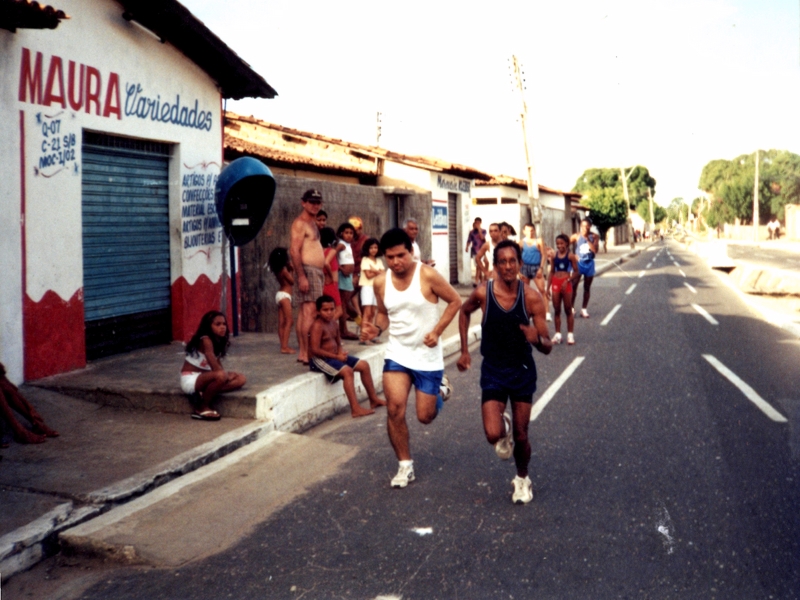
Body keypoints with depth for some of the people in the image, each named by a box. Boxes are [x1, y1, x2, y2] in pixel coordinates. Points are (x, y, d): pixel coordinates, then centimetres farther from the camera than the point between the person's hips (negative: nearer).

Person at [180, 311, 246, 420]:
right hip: (190, 379, -9)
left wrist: (227, 374, -12)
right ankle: (201, 408, -17)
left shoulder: (218, 341, 4)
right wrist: (227, 374, -10)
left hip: (203, 377, 9)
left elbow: (218, 364, 5)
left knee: (241, 379, -3)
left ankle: (205, 394, -10)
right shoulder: (206, 340, -23)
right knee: (220, 376, -37)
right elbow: (215, 367, -26)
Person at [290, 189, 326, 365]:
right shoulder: (300, 223, -9)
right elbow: (294, 251, -18)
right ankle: (307, 354, -15)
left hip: (316, 272, 10)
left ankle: (302, 353, 12)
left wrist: (322, 274, 21)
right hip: (308, 271, -10)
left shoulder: (312, 223, 21)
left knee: (305, 312, 9)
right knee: (310, 312, -14)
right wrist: (301, 276, -24)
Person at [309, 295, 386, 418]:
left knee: (364, 365, 5)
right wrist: (336, 357, -21)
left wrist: (341, 352, -5)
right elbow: (315, 350, -24)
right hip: (319, 359, -10)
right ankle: (355, 409, -31)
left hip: (334, 356, 10)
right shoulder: (317, 326, -18)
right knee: (347, 371, -31)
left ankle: (374, 400, 15)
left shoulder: (333, 322, 9)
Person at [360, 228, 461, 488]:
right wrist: (376, 328, -9)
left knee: (425, 416, 4)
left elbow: (455, 301, -6)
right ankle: (405, 465, 8)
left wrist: (437, 331, -16)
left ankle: (439, 388, 38)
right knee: (395, 409, -10)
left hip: (428, 356, -3)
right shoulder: (380, 282, -3)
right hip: (397, 353, 3)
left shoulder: (428, 276, -16)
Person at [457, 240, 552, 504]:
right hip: (493, 372, 0)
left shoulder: (532, 297, -16)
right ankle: (504, 426, 23)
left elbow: (547, 347, -13)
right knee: (493, 435, -15)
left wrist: (537, 339, -36)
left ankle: (522, 479, 38)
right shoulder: (483, 293, -15)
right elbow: (464, 312, 9)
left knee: (521, 436, 7)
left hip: (522, 371, 0)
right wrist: (464, 351, 5)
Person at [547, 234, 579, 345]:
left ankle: (570, 334, 11)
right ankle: (558, 334, 14)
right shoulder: (554, 256, 6)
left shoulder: (570, 256, -6)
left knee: (568, 310, 4)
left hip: (566, 283, -4)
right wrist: (548, 287, 7)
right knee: (556, 310, 7)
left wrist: (568, 280, -17)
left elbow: (576, 271, -5)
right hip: (555, 283, 4)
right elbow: (551, 272, 11)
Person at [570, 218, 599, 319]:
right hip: (579, 263, -1)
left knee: (587, 287, 9)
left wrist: (587, 238, -17)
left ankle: (584, 309, 17)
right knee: (573, 285, -9)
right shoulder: (576, 236, -2)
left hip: (589, 263, 1)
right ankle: (572, 307, -2)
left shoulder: (594, 237, -1)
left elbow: (595, 250, -14)